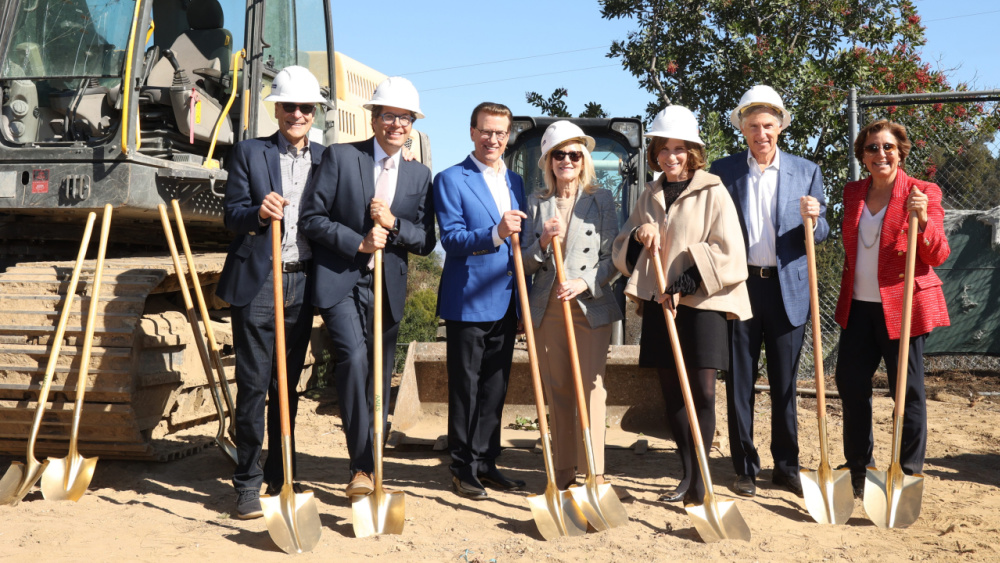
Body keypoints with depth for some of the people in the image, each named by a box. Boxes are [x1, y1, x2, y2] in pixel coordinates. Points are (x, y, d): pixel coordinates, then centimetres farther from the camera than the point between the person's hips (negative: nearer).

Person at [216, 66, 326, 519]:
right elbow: (231, 215, -1)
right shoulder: (249, 153, 5)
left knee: (288, 386, 10)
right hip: (257, 282, -3)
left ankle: (279, 479, 21)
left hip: (302, 284, 3)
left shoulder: (325, 159, 12)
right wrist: (258, 212, -21)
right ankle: (247, 483, 7)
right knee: (253, 385, -3)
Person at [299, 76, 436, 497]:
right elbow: (311, 218, -3)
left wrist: (394, 223, -10)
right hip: (341, 283, -4)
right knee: (354, 357, -24)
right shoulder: (340, 157, 1)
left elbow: (426, 242, 9)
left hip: (388, 289, 4)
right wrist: (359, 242, -13)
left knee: (379, 381, 7)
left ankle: (368, 468, 22)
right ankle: (361, 467, -16)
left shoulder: (420, 176, 11)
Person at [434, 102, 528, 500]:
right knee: (465, 387, 2)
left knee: (495, 386, 11)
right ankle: (463, 468, 12)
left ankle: (485, 462, 22)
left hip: (506, 302, 6)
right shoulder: (450, 180, -4)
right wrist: (495, 233, -30)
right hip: (468, 301, -6)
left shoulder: (515, 182, 15)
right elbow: (452, 239, -14)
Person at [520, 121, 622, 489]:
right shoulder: (536, 204, 11)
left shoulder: (601, 200, 6)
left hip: (590, 307, -2)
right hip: (548, 308, 2)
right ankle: (563, 470, 16)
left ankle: (594, 472, 0)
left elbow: (613, 258, 1)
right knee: (557, 391, 6)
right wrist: (543, 243, -11)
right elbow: (526, 265, 8)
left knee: (591, 388, -6)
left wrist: (586, 282, -15)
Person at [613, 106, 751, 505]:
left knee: (701, 391, -5)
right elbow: (622, 253, 17)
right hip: (658, 305, 5)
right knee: (672, 392, 7)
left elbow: (729, 254, -8)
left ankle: (699, 478, 6)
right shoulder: (649, 196, 14)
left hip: (702, 304, -5)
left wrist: (684, 285, -14)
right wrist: (638, 233, -5)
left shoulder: (713, 193, -2)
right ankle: (687, 475, 18)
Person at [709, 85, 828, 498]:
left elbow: (821, 235, 5)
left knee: (785, 384, 6)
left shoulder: (806, 172, 6)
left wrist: (813, 218, -17)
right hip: (739, 285, 0)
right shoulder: (723, 171, 5)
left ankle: (786, 466, 19)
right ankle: (745, 468, 15)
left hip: (787, 289, 0)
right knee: (739, 382, 4)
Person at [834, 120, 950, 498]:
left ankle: (909, 475, 13)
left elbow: (938, 256, -10)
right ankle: (858, 469, 25)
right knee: (849, 383, 9)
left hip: (902, 307, -5)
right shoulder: (853, 193, 11)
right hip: (859, 307, 5)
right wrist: (846, 297, 13)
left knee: (907, 390, 0)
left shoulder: (923, 193, -4)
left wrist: (922, 220, -27)